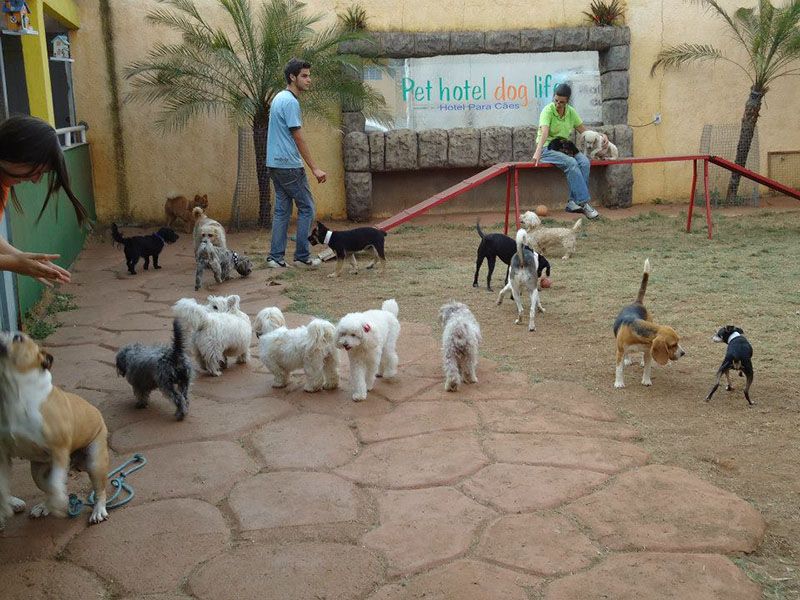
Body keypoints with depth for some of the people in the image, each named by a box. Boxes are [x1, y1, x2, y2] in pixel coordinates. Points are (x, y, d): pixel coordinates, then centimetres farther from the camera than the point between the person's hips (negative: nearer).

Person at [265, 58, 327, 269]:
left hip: (275, 164, 10)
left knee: (282, 210, 9)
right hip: (289, 165, -10)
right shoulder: (290, 102, -15)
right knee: (306, 208, -1)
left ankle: (276, 257, 8)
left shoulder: (279, 98, 16)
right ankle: (302, 256, 2)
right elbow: (298, 138, -18)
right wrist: (314, 168, -17)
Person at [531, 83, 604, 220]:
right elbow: (544, 132, -29)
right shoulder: (548, 111, -13)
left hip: (565, 147, 6)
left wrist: (600, 136, -2)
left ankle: (573, 202, -25)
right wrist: (538, 152, -45)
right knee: (571, 163, -32)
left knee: (584, 161, -24)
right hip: (548, 148, -6)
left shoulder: (571, 112, 5)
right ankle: (583, 202, -32)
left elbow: (584, 130, 14)